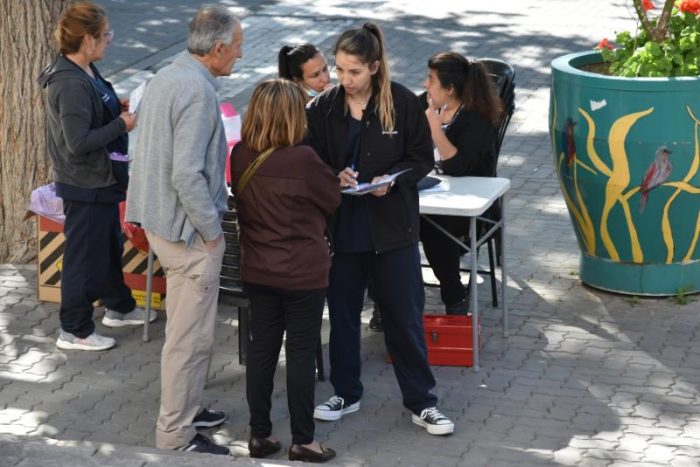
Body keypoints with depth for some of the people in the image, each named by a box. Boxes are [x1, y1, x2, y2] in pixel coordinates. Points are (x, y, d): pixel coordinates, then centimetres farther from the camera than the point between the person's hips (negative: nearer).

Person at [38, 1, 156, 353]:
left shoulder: (84, 72, 4)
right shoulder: (71, 85, -27)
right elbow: (79, 143, -29)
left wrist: (116, 108, 2)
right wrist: (122, 125, -20)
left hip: (101, 179, 10)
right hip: (85, 185, -10)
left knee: (109, 245, 25)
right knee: (85, 255, 3)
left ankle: (118, 307, 43)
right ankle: (73, 331, 15)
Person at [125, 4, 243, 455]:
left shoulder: (165, 77, 9)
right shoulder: (198, 92, -22)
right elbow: (188, 174, -27)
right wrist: (212, 230, -16)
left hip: (162, 221, 10)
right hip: (189, 230, -10)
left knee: (186, 326, 22)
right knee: (191, 336, -2)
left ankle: (186, 408, 34)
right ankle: (176, 434, 4)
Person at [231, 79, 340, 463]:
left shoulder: (240, 156, -5)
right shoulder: (303, 160, -20)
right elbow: (332, 198, -4)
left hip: (257, 271, 5)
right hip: (302, 273, -5)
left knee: (261, 349, 13)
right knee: (301, 354, 6)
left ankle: (259, 435, 22)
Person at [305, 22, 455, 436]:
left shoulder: (402, 103, -9)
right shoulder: (323, 108, -4)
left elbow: (422, 158, -2)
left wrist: (391, 179, -19)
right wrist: (334, 177, -17)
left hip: (392, 225, -2)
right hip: (341, 226, 2)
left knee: (405, 316, 4)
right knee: (343, 313, 13)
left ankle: (421, 402, 16)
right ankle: (346, 394, 30)